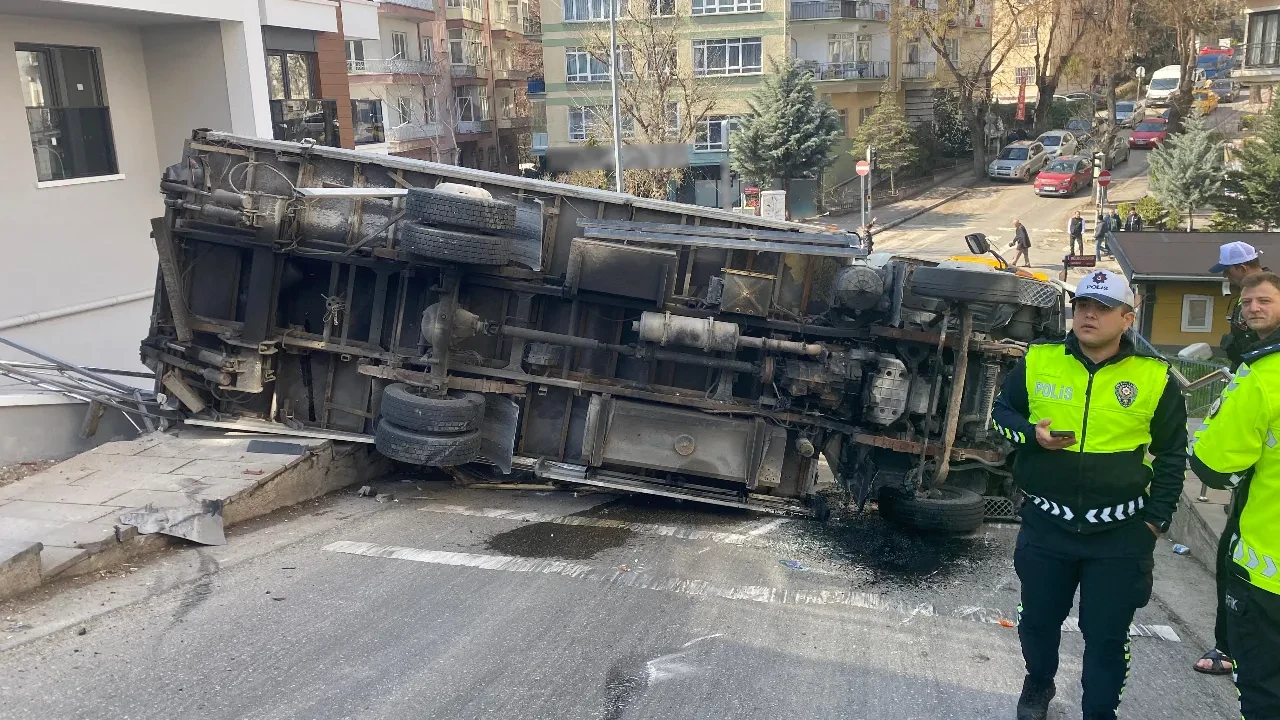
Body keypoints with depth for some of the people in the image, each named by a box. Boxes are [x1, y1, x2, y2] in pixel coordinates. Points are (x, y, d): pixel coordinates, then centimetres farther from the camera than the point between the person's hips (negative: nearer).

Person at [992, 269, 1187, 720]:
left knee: (1106, 634, 7)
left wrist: (1157, 518, 2)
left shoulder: (1154, 378, -5)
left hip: (1121, 533, -1)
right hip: (1046, 525, 2)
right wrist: (1031, 434, -12)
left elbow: (1172, 453, 6)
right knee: (1038, 619, 18)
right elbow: (1001, 413, 9)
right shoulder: (1038, 362, -3)